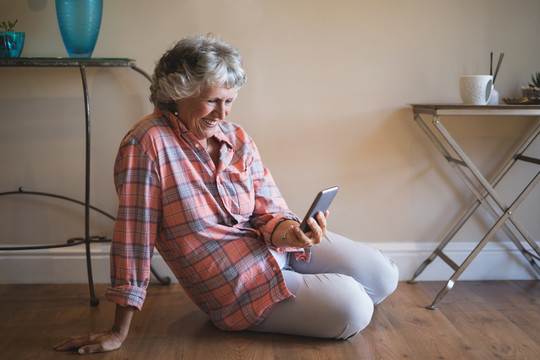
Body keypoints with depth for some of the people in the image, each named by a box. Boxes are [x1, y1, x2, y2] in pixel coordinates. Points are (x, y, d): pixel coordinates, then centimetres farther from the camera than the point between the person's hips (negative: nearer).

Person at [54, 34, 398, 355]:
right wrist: (119, 332, -19)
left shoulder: (238, 138, -2)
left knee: (383, 276, -1)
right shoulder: (147, 144, -20)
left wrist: (286, 229, -27)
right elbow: (134, 232, -22)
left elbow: (270, 209, 0)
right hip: (239, 284, -6)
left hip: (276, 248, 6)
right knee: (352, 312, -15)